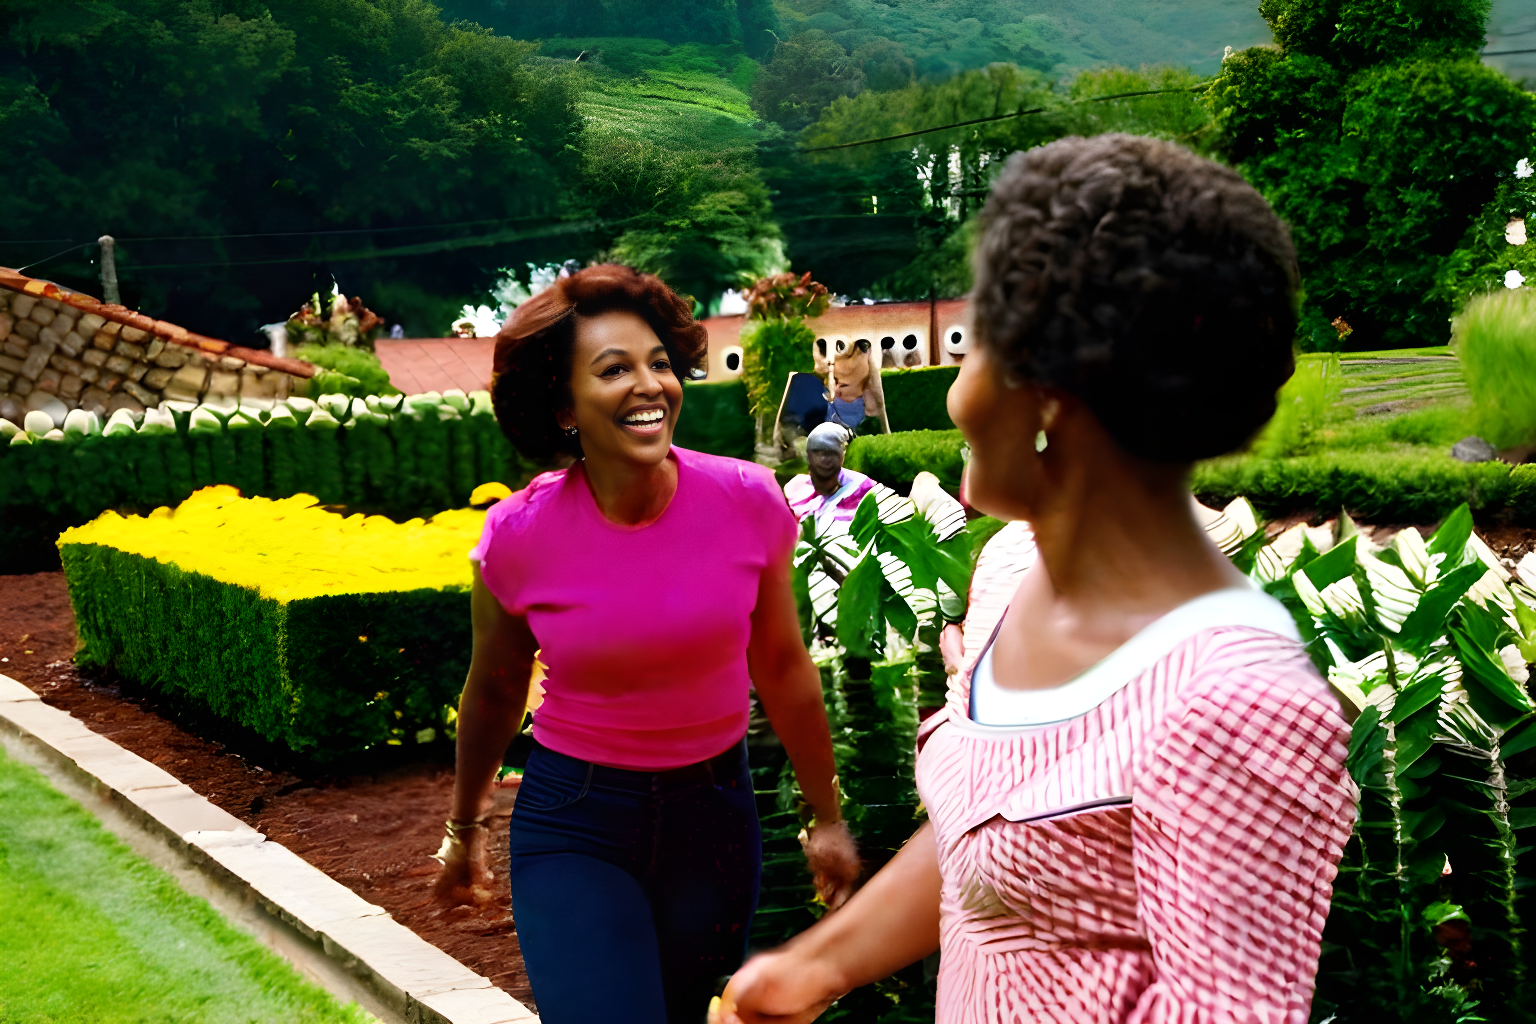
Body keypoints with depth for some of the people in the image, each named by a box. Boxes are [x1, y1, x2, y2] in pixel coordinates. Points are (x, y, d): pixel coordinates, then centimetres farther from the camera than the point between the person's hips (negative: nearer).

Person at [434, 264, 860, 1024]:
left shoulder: (749, 503, -13)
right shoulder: (520, 537, -15)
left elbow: (781, 667, 2)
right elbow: (494, 692, 3)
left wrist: (827, 818, 10)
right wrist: (464, 831, 16)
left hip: (712, 815, 2)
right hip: (575, 826, -2)